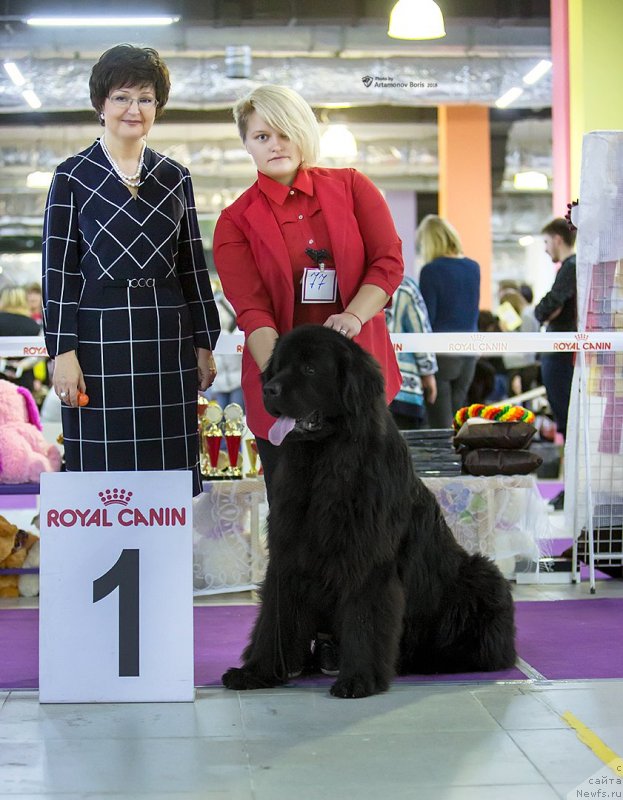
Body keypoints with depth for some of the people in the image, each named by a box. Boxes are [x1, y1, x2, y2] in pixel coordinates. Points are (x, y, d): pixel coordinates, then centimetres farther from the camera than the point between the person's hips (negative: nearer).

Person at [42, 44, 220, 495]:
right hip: (100, 335, -3)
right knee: (104, 466, -1)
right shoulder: (74, 178, 2)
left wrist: (204, 344, 10)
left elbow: (193, 265, 14)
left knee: (171, 466, 3)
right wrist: (63, 351, -9)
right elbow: (58, 270, -1)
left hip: (168, 336, 3)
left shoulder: (175, 178, 12)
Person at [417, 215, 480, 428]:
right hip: (469, 350, 6)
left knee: (441, 426, -2)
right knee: (456, 422, 14)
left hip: (440, 351, -6)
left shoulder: (431, 271, -11)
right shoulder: (473, 268, 7)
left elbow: (427, 318, -10)